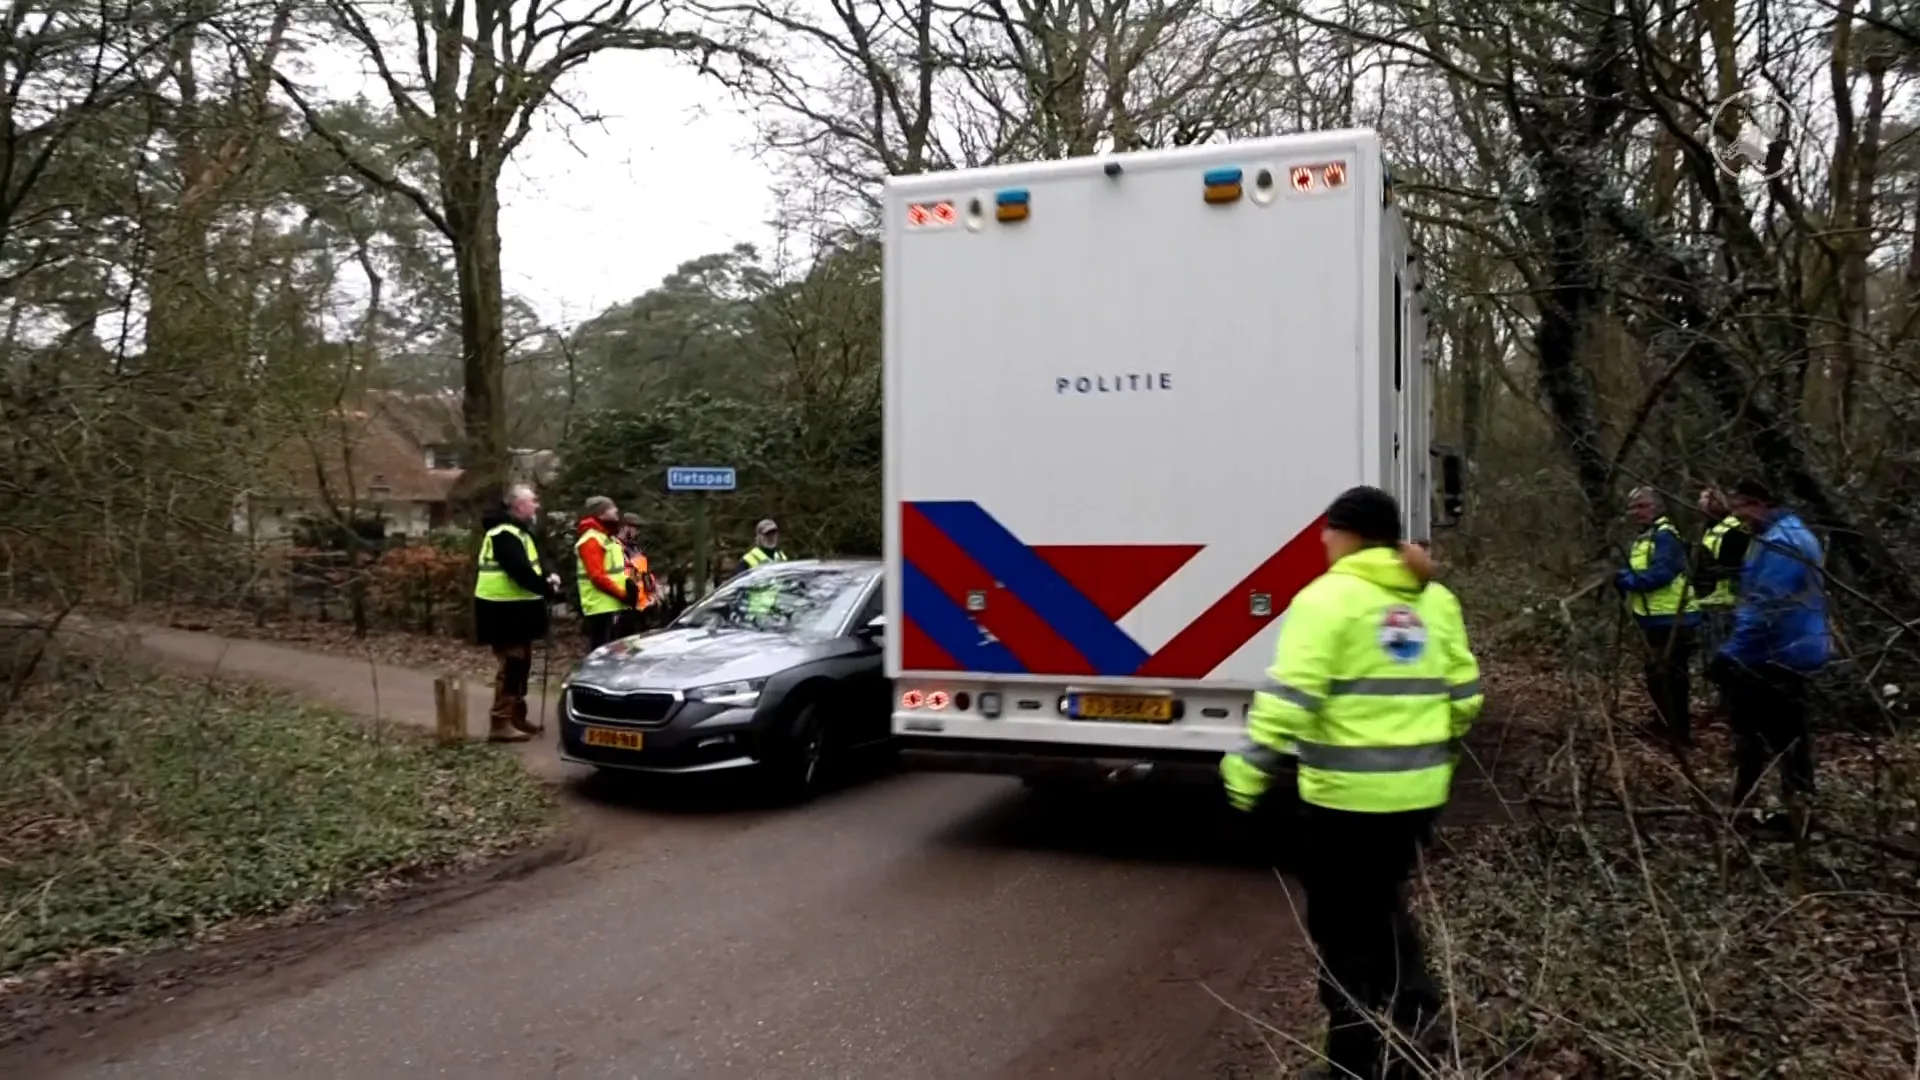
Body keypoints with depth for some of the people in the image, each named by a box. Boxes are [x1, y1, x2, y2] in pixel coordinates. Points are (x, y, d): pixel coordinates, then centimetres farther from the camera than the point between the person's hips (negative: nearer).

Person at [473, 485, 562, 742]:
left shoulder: (518, 531, 17)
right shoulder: (505, 534, -18)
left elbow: (527, 567, 19)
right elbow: (520, 571, -26)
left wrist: (547, 578, 0)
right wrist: (547, 588, -16)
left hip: (516, 608, 11)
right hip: (503, 610, -11)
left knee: (521, 664, 16)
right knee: (512, 665, -11)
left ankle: (517, 717, 26)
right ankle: (500, 724, -8)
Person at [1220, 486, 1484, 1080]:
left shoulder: (1328, 596, -11)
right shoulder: (1436, 600, 9)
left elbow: (1289, 698, -18)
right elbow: (1463, 695, 14)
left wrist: (1248, 771, -14)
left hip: (1347, 792, -6)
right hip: (1419, 789, 7)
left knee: (1344, 926, 7)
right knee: (1381, 904, 27)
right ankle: (1413, 1009, 22)